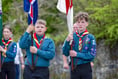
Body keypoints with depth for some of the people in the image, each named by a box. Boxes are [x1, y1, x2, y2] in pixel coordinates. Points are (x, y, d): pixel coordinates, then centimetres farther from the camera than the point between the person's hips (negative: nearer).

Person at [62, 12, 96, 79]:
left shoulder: (90, 37, -4)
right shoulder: (72, 36, 3)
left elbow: (92, 55, -9)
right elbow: (65, 53, 1)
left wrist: (77, 54, -14)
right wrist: (67, 41, -15)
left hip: (86, 68, -2)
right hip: (74, 68, 3)